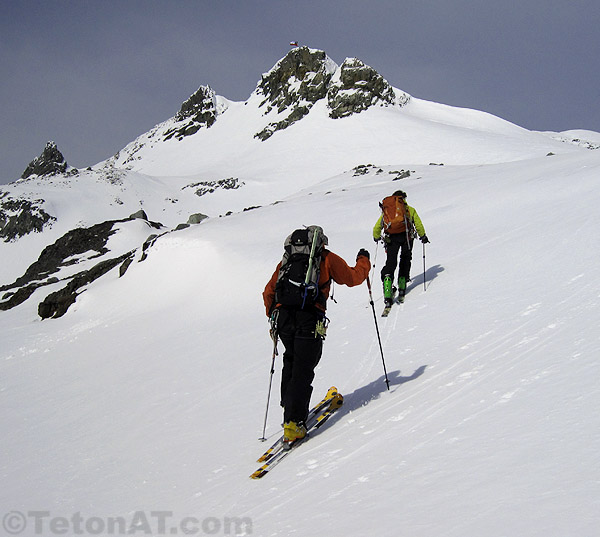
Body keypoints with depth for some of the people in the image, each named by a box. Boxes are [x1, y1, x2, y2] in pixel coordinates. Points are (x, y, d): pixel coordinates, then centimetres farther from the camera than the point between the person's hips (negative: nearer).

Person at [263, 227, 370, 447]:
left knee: (291, 362, 24)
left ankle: (290, 407, 21)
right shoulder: (326, 258, 12)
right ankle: (292, 423, -13)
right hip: (309, 319, -4)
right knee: (302, 371, -5)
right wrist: (363, 261, 35)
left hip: (283, 315, 4)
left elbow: (269, 292, 23)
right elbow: (352, 278, 17)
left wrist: (273, 314, 37)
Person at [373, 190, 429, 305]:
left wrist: (376, 237, 38)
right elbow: (418, 224, 12)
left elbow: (377, 227, 20)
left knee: (391, 262, 0)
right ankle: (402, 284, 11)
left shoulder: (386, 210, 22)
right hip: (406, 236, -1)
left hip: (391, 238, 1)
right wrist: (423, 236, 25)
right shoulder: (409, 209, 18)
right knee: (405, 259, 18)